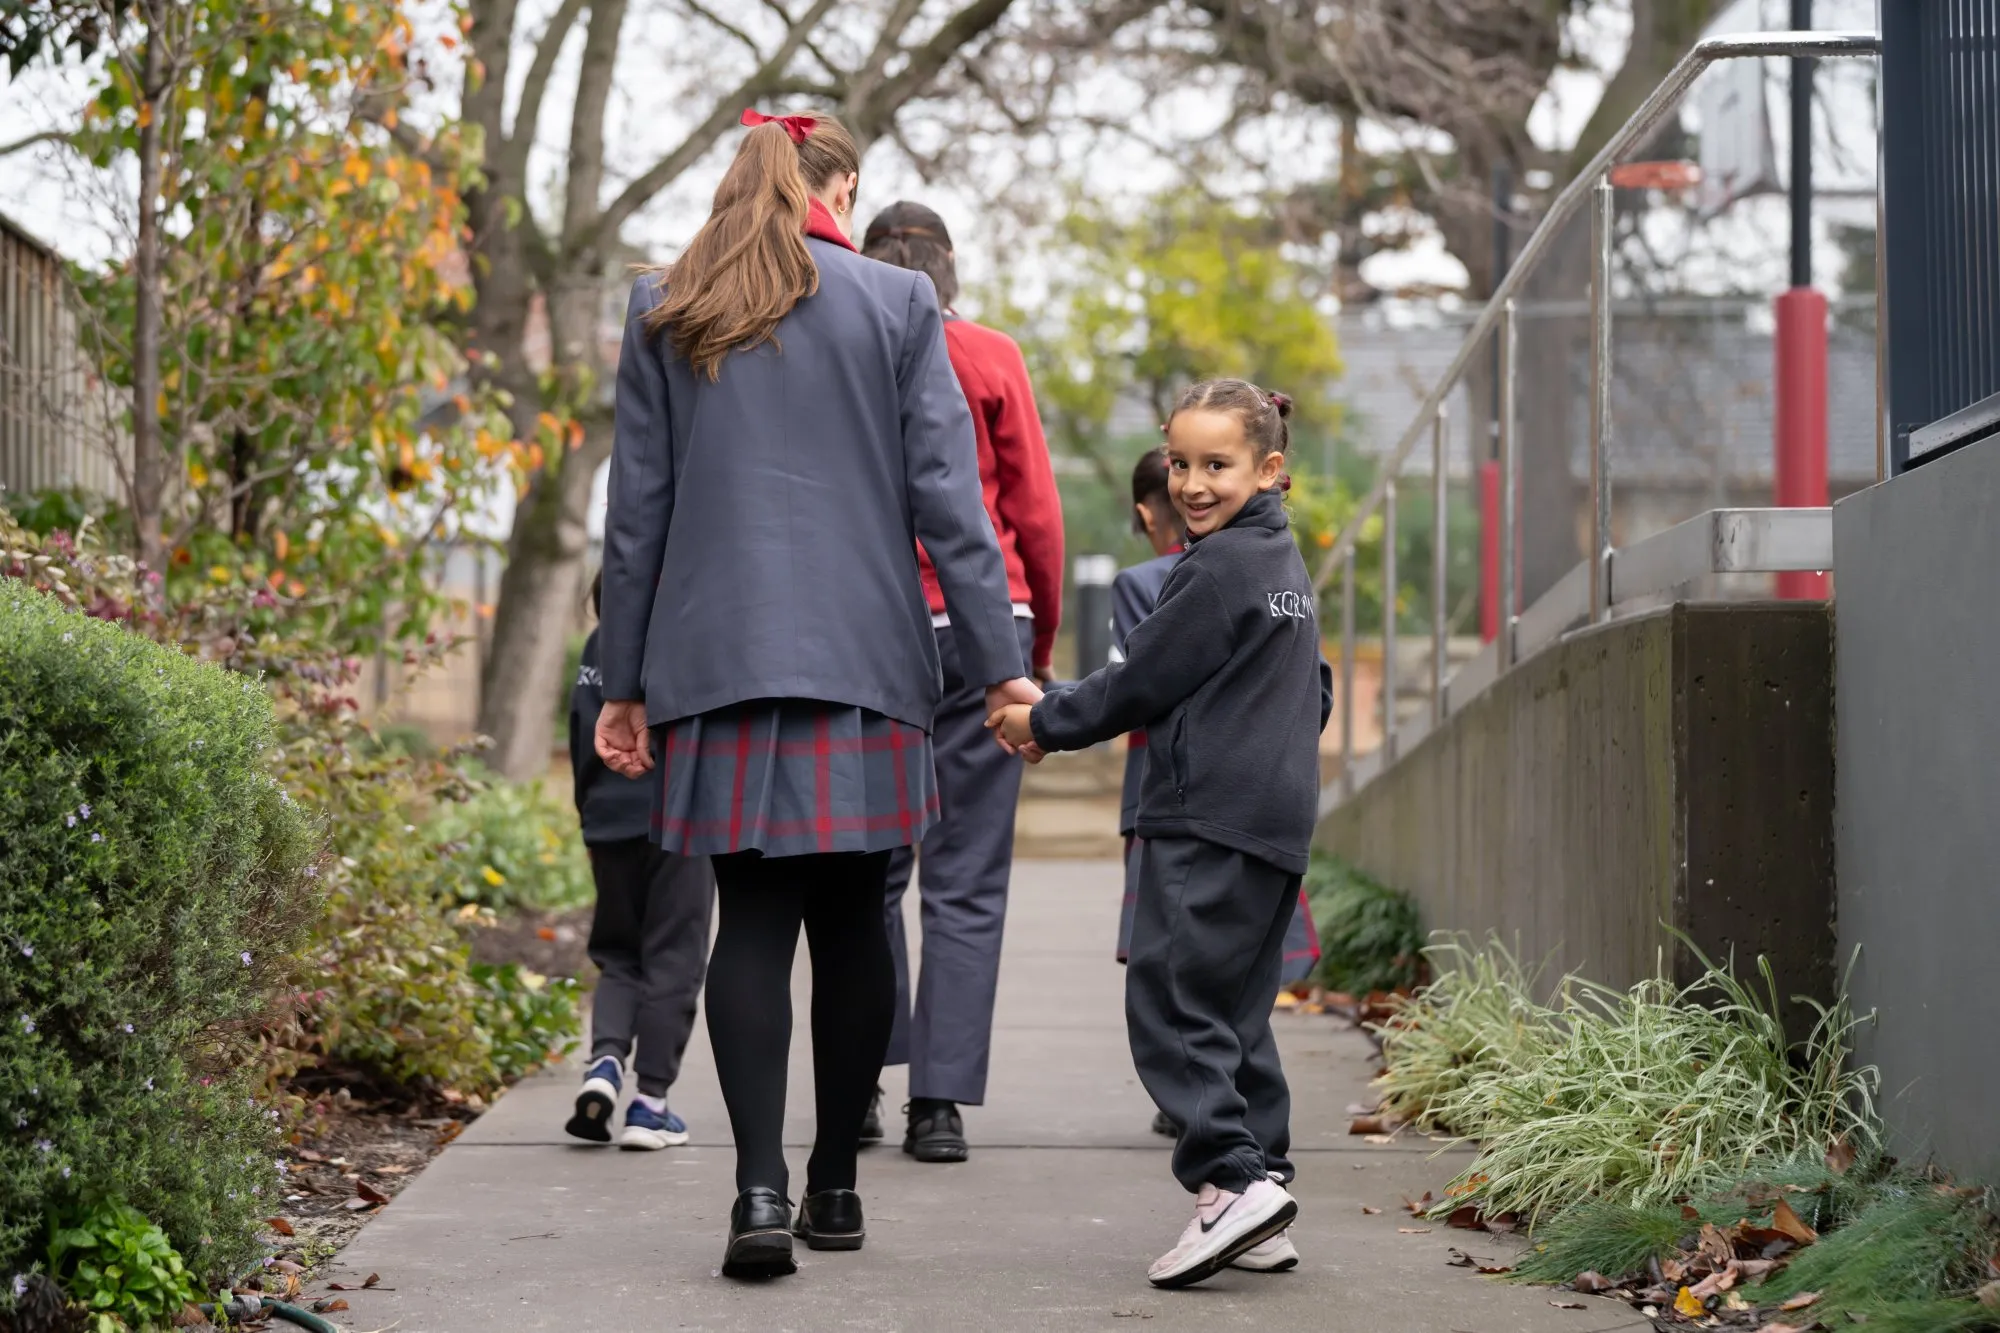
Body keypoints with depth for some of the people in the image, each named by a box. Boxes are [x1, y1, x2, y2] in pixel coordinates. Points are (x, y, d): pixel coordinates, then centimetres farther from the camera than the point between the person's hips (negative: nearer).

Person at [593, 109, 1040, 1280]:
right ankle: (836, 1185, 14)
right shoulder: (897, 305, 2)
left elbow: (637, 511, 8)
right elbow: (948, 499, -2)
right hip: (865, 660, -1)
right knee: (851, 917, 8)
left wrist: (624, 684, 13)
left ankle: (763, 1186, -13)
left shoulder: (663, 314, 7)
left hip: (719, 660, 1)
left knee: (752, 919, 1)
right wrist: (1001, 664, 0)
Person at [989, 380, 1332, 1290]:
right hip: (1278, 818, 10)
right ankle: (1263, 1190, 9)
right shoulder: (1287, 566, 19)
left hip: (1206, 820, -10)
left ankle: (1232, 1178, -21)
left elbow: (1140, 684, -8)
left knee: (1171, 995, -11)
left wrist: (1044, 724, 4)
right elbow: (1315, 695, 27)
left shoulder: (1216, 569, -11)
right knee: (1234, 1010, 11)